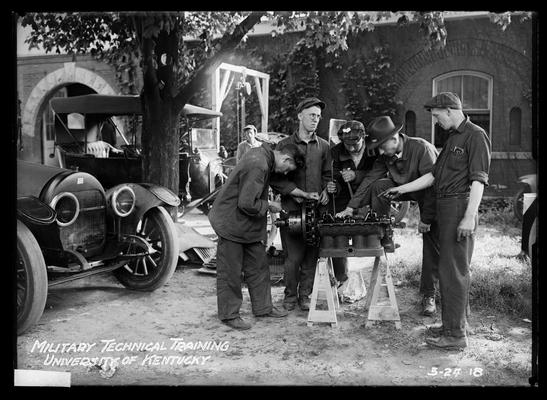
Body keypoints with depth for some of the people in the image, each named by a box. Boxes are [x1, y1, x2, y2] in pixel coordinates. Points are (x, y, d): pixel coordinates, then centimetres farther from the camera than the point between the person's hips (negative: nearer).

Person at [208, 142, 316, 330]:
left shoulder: (263, 155, 4)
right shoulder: (257, 166, -27)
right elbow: (247, 204, -29)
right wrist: (269, 205, -14)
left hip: (249, 226, 10)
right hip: (232, 223, -10)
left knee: (258, 267, 16)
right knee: (230, 272, 3)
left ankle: (263, 307, 29)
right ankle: (229, 314, 15)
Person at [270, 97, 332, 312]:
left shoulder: (324, 146, 12)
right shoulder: (284, 145, 3)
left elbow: (328, 174, 19)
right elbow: (274, 178, 0)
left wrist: (326, 190, 0)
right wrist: (294, 192, -10)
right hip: (291, 208, -2)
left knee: (311, 256, 4)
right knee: (293, 256, -3)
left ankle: (305, 295, 20)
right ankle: (290, 296, 17)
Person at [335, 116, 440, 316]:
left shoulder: (422, 148, -30)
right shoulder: (385, 155, -11)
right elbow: (370, 179, -10)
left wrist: (426, 219, -25)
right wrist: (351, 207, -16)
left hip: (432, 195, -5)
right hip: (406, 188, 5)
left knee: (432, 245, -6)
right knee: (378, 186, -22)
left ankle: (428, 295, 8)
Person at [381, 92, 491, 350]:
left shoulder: (476, 136, -9)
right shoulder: (453, 138, 20)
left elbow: (479, 179, -16)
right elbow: (434, 175, 23)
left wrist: (469, 217, -23)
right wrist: (401, 190, 22)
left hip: (460, 207, -9)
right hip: (445, 209, 9)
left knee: (453, 270, -7)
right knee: (453, 268, 15)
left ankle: (456, 335, 0)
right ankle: (457, 322, 26)